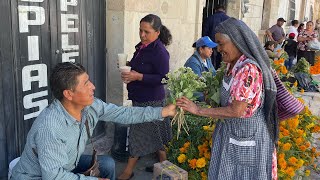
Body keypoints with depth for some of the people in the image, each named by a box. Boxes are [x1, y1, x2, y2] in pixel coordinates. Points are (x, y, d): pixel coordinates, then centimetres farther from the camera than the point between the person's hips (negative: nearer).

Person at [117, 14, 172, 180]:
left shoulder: (159, 52, -19)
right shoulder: (142, 46, 7)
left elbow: (163, 78, -23)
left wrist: (138, 76, -26)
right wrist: (129, 65, 5)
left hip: (150, 100, -9)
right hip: (141, 97, 9)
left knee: (139, 133, 2)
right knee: (154, 134, 17)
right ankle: (163, 163, 33)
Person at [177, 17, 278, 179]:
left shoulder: (249, 69, -25)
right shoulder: (233, 64, 2)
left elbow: (236, 111, -25)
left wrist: (198, 110, -21)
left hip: (248, 134, -8)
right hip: (230, 131, 8)